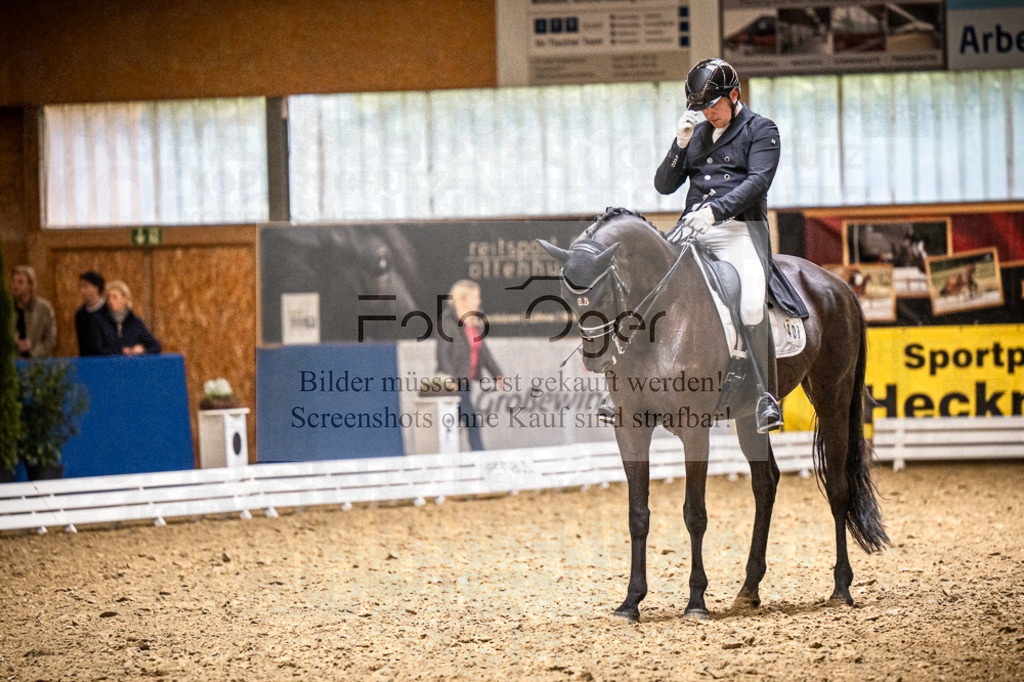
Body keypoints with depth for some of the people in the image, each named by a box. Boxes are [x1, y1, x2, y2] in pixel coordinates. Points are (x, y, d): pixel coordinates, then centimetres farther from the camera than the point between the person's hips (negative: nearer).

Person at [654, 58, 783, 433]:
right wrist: (680, 147, 1)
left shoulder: (761, 130, 6)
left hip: (740, 228, -5)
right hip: (691, 229, 6)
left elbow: (758, 180, -10)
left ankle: (766, 397, -26)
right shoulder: (696, 133, 21)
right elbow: (664, 185, 18)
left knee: (751, 304, -30)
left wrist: (716, 209, -24)